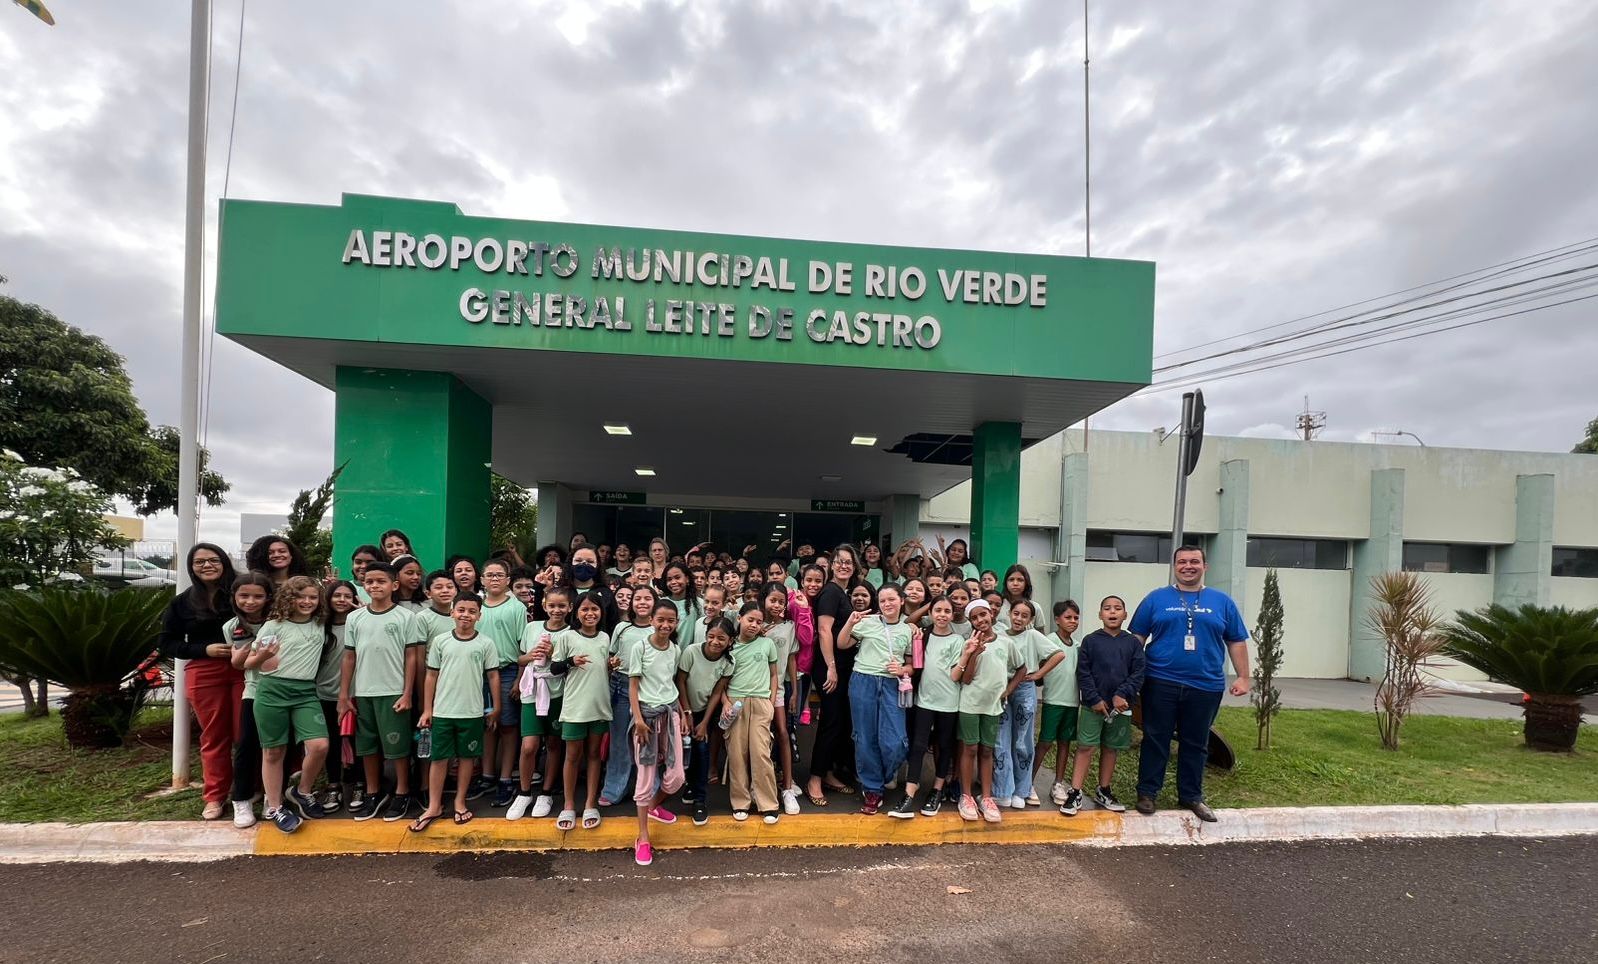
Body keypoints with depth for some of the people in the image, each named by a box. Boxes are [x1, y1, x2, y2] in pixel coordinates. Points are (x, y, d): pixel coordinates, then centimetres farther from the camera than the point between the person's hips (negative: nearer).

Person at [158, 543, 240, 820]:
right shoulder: (182, 602, 5)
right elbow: (166, 643, 7)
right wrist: (205, 649, -7)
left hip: (244, 670, -1)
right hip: (204, 675, 1)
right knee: (214, 737, 9)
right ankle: (214, 796, 20)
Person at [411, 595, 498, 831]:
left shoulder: (486, 643, -3)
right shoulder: (441, 641, 0)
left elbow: (493, 676, 2)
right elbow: (432, 676, 5)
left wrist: (495, 708, 2)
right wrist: (427, 709, 3)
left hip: (472, 713, -1)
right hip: (442, 711, 1)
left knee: (466, 756, 10)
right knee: (438, 758, 8)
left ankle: (460, 802, 25)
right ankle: (434, 806, 20)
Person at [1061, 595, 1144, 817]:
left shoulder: (1133, 642, 4)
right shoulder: (1091, 640, -1)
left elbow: (1138, 673, -2)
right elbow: (1083, 673, -4)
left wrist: (1122, 695, -14)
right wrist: (1094, 699, -11)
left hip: (1120, 705, 2)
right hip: (1093, 704, -2)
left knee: (1111, 748, 13)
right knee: (1085, 747, -3)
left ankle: (1103, 792, 27)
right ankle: (1075, 793, 1)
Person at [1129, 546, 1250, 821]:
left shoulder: (1222, 602, 8)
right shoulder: (1156, 599, 3)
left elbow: (1237, 642, 11)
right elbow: (1136, 638, 4)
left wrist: (1243, 677, 5)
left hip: (1206, 686, 2)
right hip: (1161, 683, -2)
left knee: (1196, 744, 12)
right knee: (1155, 741, 5)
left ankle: (1191, 796, 26)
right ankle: (1147, 793, 16)